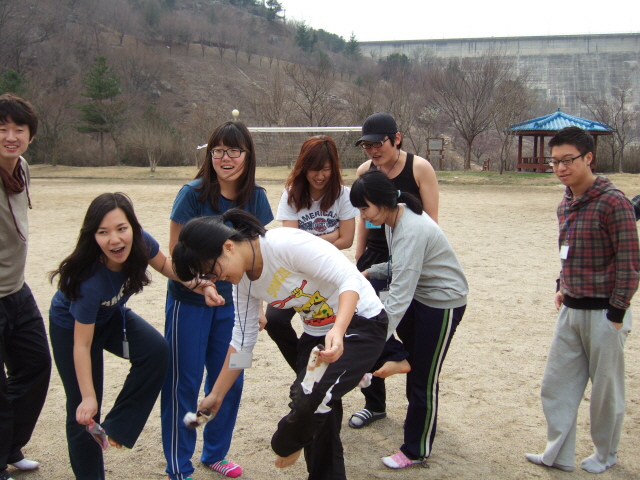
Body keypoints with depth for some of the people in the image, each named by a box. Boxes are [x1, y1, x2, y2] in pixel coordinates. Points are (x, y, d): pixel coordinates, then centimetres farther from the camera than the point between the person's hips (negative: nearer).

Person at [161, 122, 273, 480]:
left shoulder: (256, 198, -3)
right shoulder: (193, 194, -15)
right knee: (184, 383, 3)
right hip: (190, 301, -4)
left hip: (231, 302, 4)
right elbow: (175, 252, -9)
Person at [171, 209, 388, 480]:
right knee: (318, 418, 6)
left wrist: (338, 331, -43)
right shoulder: (245, 280, -2)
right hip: (316, 333, 8)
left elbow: (350, 279, -29)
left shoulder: (286, 244, -27)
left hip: (360, 323, -8)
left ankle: (287, 446, 7)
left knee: (312, 398, -23)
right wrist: (217, 394, 10)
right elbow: (243, 340, 7)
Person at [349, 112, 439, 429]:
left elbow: (431, 222, -10)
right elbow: (364, 220, 10)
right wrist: (358, 261, 10)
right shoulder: (364, 171, 1)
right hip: (375, 258, 4)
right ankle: (374, 404, 25)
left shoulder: (419, 168, -12)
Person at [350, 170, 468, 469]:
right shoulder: (394, 217, -3)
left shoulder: (411, 231, -32)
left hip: (443, 303, -9)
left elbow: (399, 297, -36)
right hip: (419, 295, 9)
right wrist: (371, 273, -3)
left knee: (423, 377, 2)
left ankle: (416, 450, 17)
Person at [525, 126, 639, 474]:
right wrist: (562, 286, 11)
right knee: (556, 386, 11)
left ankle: (606, 455, 29)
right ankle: (558, 455, 24)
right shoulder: (565, 204, 8)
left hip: (602, 313, -7)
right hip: (570, 310, 8)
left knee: (606, 390, 9)